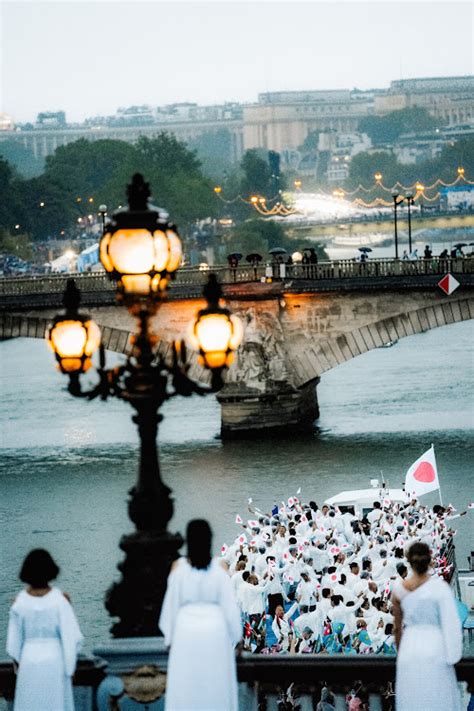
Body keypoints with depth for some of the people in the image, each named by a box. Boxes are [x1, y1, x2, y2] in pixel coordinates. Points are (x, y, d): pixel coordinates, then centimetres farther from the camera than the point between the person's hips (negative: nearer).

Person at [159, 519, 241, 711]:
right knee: (215, 687, 9)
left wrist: (170, 636, 9)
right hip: (215, 630, 0)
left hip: (186, 631, 0)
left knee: (185, 686, 7)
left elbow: (171, 604, -3)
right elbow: (229, 605, -6)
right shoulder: (220, 568, -9)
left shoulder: (178, 567, -8)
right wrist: (235, 636, 6)